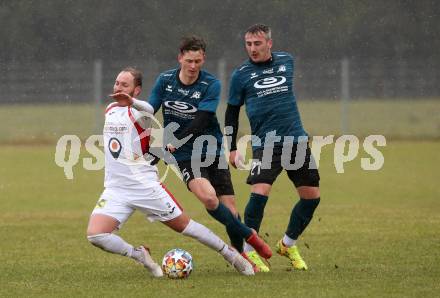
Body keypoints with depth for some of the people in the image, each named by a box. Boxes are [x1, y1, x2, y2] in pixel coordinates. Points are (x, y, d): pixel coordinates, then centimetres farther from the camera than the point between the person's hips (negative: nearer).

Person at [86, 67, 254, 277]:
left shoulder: (136, 112, -11)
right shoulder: (110, 109, 11)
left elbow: (148, 110, -38)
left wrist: (131, 101, -58)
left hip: (145, 186, -5)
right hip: (115, 189, 6)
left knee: (183, 225, 4)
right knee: (94, 234, -15)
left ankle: (231, 254, 23)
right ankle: (139, 255, 6)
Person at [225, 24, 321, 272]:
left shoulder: (286, 61, 7)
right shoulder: (241, 75, 0)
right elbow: (232, 111, 9)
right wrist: (232, 148, 6)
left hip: (296, 140, 4)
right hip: (265, 143, -4)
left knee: (311, 196, 2)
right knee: (259, 193, -21)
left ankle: (288, 244, 23)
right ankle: (249, 251, -6)